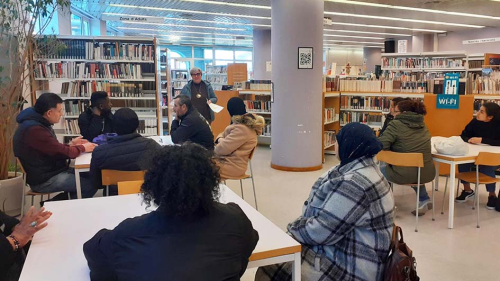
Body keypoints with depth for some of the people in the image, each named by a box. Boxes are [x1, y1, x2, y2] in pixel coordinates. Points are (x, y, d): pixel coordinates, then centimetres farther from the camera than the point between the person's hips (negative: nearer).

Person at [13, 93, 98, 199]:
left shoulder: (39, 123, 9)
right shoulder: (34, 129, -25)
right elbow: (62, 152, -22)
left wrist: (71, 144, 2)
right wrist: (82, 148, -6)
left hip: (51, 171, 10)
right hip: (43, 180, -10)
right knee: (91, 183, -16)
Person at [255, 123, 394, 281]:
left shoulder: (354, 184, -27)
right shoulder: (361, 168, 7)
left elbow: (319, 231, -25)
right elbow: (326, 208, 12)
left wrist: (293, 229, -6)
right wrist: (299, 225, -2)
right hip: (342, 250, 10)